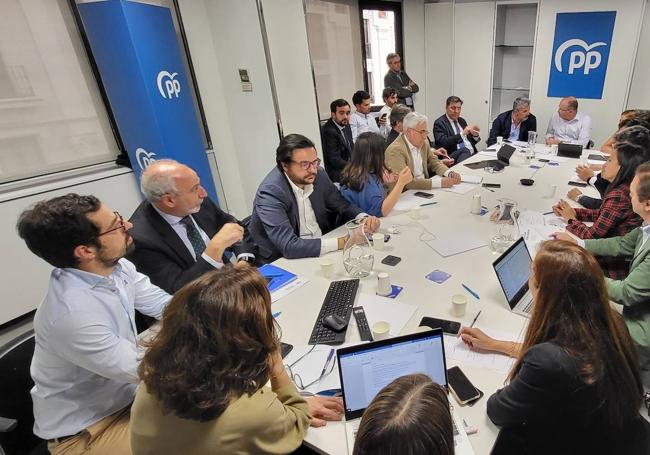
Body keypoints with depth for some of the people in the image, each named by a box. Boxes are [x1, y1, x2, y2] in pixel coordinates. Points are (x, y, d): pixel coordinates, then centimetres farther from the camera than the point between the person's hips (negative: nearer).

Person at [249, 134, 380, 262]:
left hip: (323, 250, 6)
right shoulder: (270, 193, -22)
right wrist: (342, 242, -29)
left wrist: (364, 218, -13)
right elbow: (288, 246, -29)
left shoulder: (318, 176, -5)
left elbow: (343, 206, 9)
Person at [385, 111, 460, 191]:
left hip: (424, 188, 7)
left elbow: (434, 162, 15)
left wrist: (450, 173, -5)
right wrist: (439, 182, -29)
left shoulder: (423, 142, 3)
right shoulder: (395, 150, -19)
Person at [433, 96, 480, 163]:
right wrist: (462, 134, -21)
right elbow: (443, 143, -16)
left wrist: (475, 135, 0)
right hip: (455, 155, -6)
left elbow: (471, 141, 23)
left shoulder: (462, 121, 21)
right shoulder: (439, 123, -1)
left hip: (472, 152, 6)